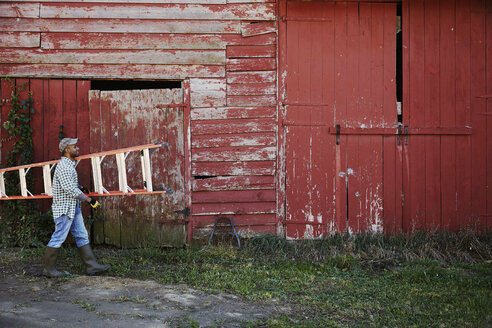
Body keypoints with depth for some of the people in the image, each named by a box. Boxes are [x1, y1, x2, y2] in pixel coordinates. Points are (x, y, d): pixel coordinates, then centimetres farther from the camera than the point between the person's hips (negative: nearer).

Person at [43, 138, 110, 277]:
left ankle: (91, 265, 10)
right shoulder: (64, 166, -18)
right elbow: (70, 190, -25)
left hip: (73, 208, 10)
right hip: (64, 209, -10)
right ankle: (48, 268, 9)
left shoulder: (69, 164, 14)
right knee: (58, 238, -2)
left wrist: (81, 187, 18)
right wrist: (89, 200, -21)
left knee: (82, 236, 8)